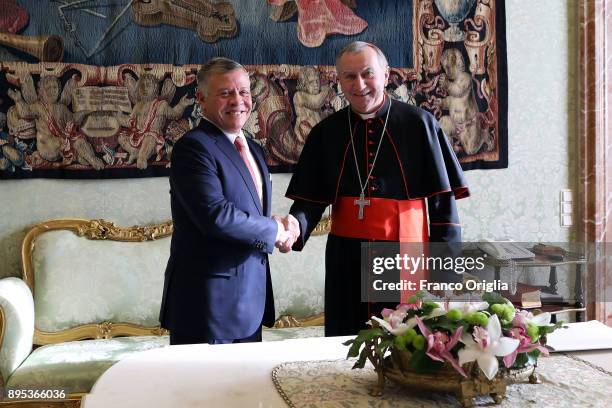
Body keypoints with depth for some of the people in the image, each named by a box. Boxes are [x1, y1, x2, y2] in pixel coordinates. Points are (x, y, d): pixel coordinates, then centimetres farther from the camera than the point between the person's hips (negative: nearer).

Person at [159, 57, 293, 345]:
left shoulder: (252, 149, 15)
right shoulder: (193, 147, -13)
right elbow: (215, 215, -25)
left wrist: (282, 231, -1)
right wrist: (272, 230, -12)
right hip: (209, 300, -8)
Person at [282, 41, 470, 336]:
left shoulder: (418, 124, -2)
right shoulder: (325, 133, 6)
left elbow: (443, 198, -1)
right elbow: (312, 199, 7)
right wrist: (297, 225, -15)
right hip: (347, 260, 2)